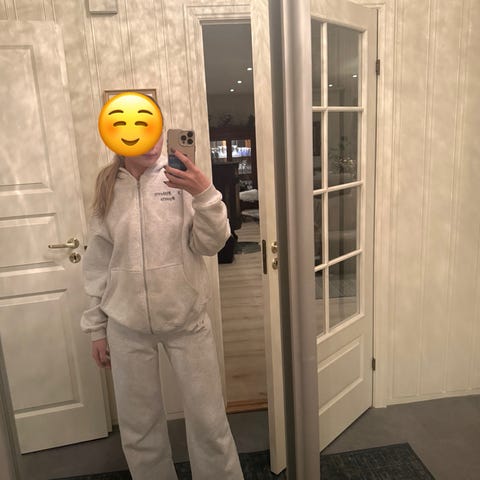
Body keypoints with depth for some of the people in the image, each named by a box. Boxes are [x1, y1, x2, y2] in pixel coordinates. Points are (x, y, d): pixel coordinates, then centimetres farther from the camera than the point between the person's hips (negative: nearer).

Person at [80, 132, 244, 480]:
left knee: (209, 420, 7)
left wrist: (204, 194, -26)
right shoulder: (108, 188, 2)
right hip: (127, 326, 2)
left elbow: (211, 244, -10)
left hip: (187, 319, -2)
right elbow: (98, 264, 6)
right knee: (138, 426, 16)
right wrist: (96, 327, 8)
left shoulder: (182, 178, -5)